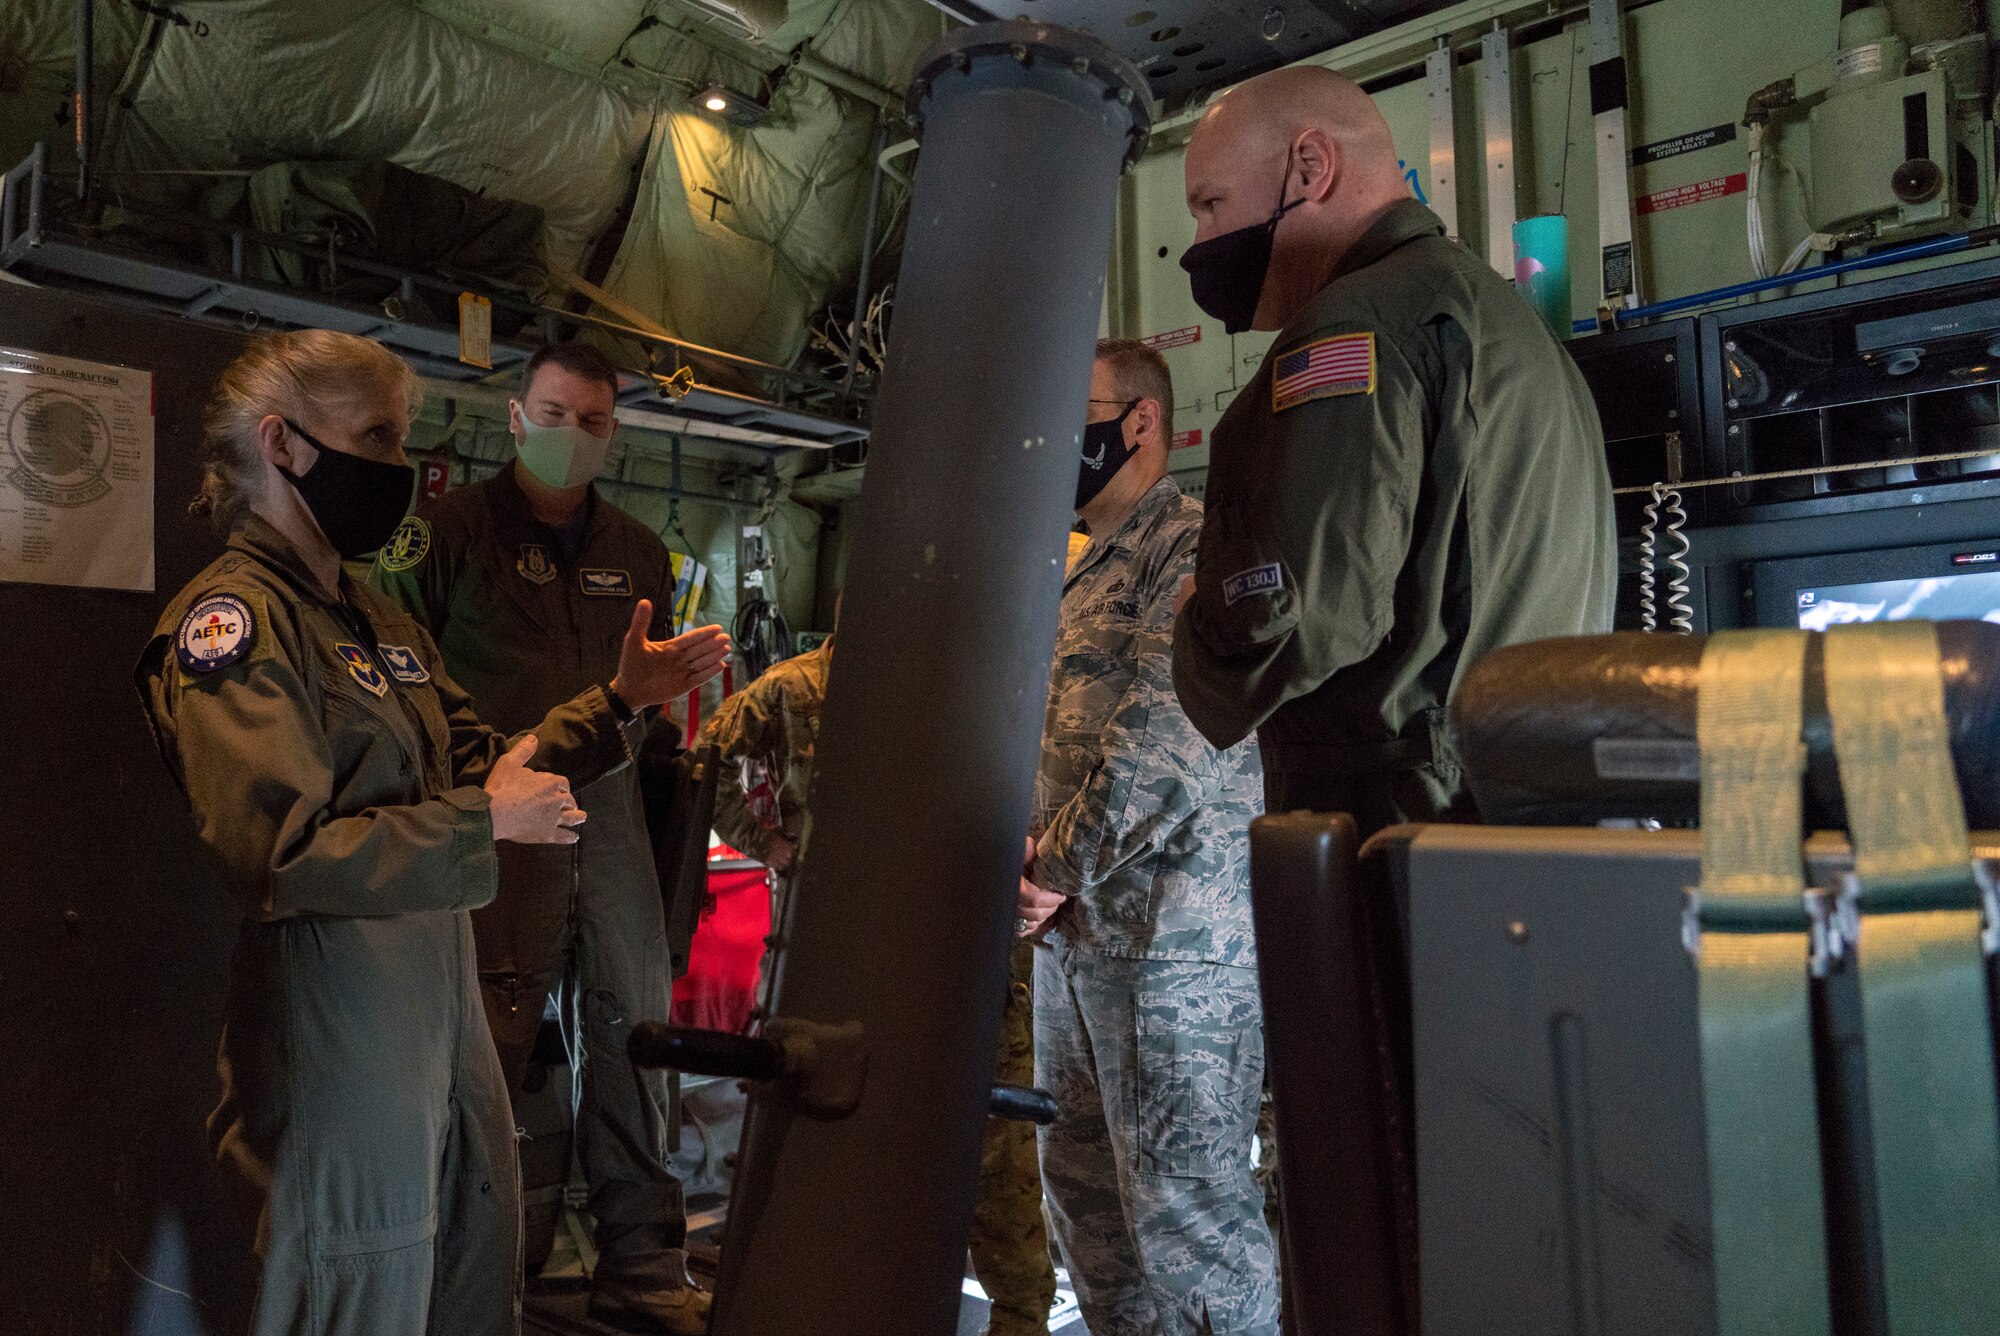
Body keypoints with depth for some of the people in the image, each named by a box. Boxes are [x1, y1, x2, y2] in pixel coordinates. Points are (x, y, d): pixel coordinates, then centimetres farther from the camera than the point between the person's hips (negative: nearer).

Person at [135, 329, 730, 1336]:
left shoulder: (379, 621, 15)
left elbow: (480, 763, 14)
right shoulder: (231, 619, -14)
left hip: (443, 1003, 9)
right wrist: (484, 822, -19)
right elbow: (282, 856, -24)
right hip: (334, 1024, -8)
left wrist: (622, 700, 5)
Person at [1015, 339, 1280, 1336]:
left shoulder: (1192, 544, -8)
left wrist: (1060, 867, -12)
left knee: (1183, 1203, -3)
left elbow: (1165, 738, -19)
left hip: (1172, 926, -9)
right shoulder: (1081, 573, 20)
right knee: (1083, 1186, 18)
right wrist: (1022, 865, 4)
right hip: (1071, 928, 10)